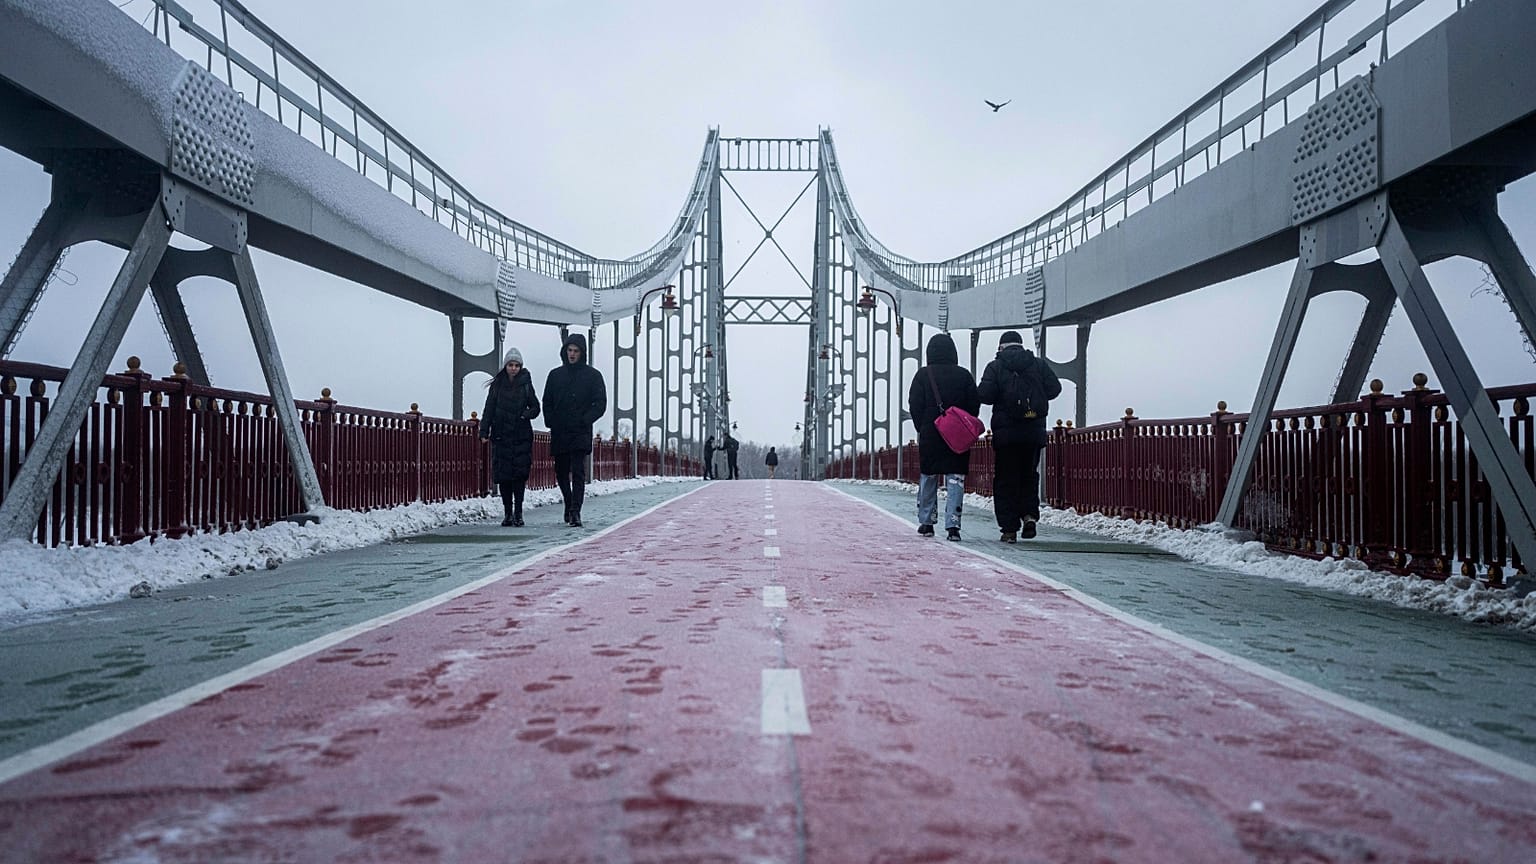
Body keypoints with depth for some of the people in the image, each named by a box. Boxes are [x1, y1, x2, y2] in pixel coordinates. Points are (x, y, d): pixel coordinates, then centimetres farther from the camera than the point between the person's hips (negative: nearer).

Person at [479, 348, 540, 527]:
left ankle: (518, 513, -1)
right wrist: (484, 431, -6)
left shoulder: (525, 384, 5)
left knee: (520, 474, -7)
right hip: (501, 436, 1)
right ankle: (507, 513, 7)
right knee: (503, 475, 0)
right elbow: (489, 409, 3)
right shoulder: (497, 385, 5)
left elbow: (535, 408, 10)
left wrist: (526, 414, -11)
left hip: (521, 437, 0)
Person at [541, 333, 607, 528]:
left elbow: (600, 404, 0)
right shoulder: (555, 375, 12)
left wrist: (585, 420, -12)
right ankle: (570, 504, 32)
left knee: (578, 473, -12)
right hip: (559, 434, 4)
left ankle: (575, 512, -15)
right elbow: (547, 402, 15)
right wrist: (551, 422, 1)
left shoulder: (593, 375, 3)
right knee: (561, 473, 12)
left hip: (581, 433, -4)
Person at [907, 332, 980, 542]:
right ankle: (952, 524, -8)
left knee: (927, 479, 13)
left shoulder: (923, 375, -4)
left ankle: (926, 522, 20)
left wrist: (922, 429, 7)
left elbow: (915, 406, -4)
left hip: (930, 436, 0)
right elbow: (974, 405, 2)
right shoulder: (964, 375, 0)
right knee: (955, 480, 0)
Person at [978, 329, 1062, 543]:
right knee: (1029, 474, 18)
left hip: (1005, 431, -2)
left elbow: (985, 395, -12)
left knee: (1006, 479, 4)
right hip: (1034, 431, 2)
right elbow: (1055, 388, 0)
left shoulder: (995, 367, -3)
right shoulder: (1039, 365, 5)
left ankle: (1009, 528, 1)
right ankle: (1029, 514, -2)